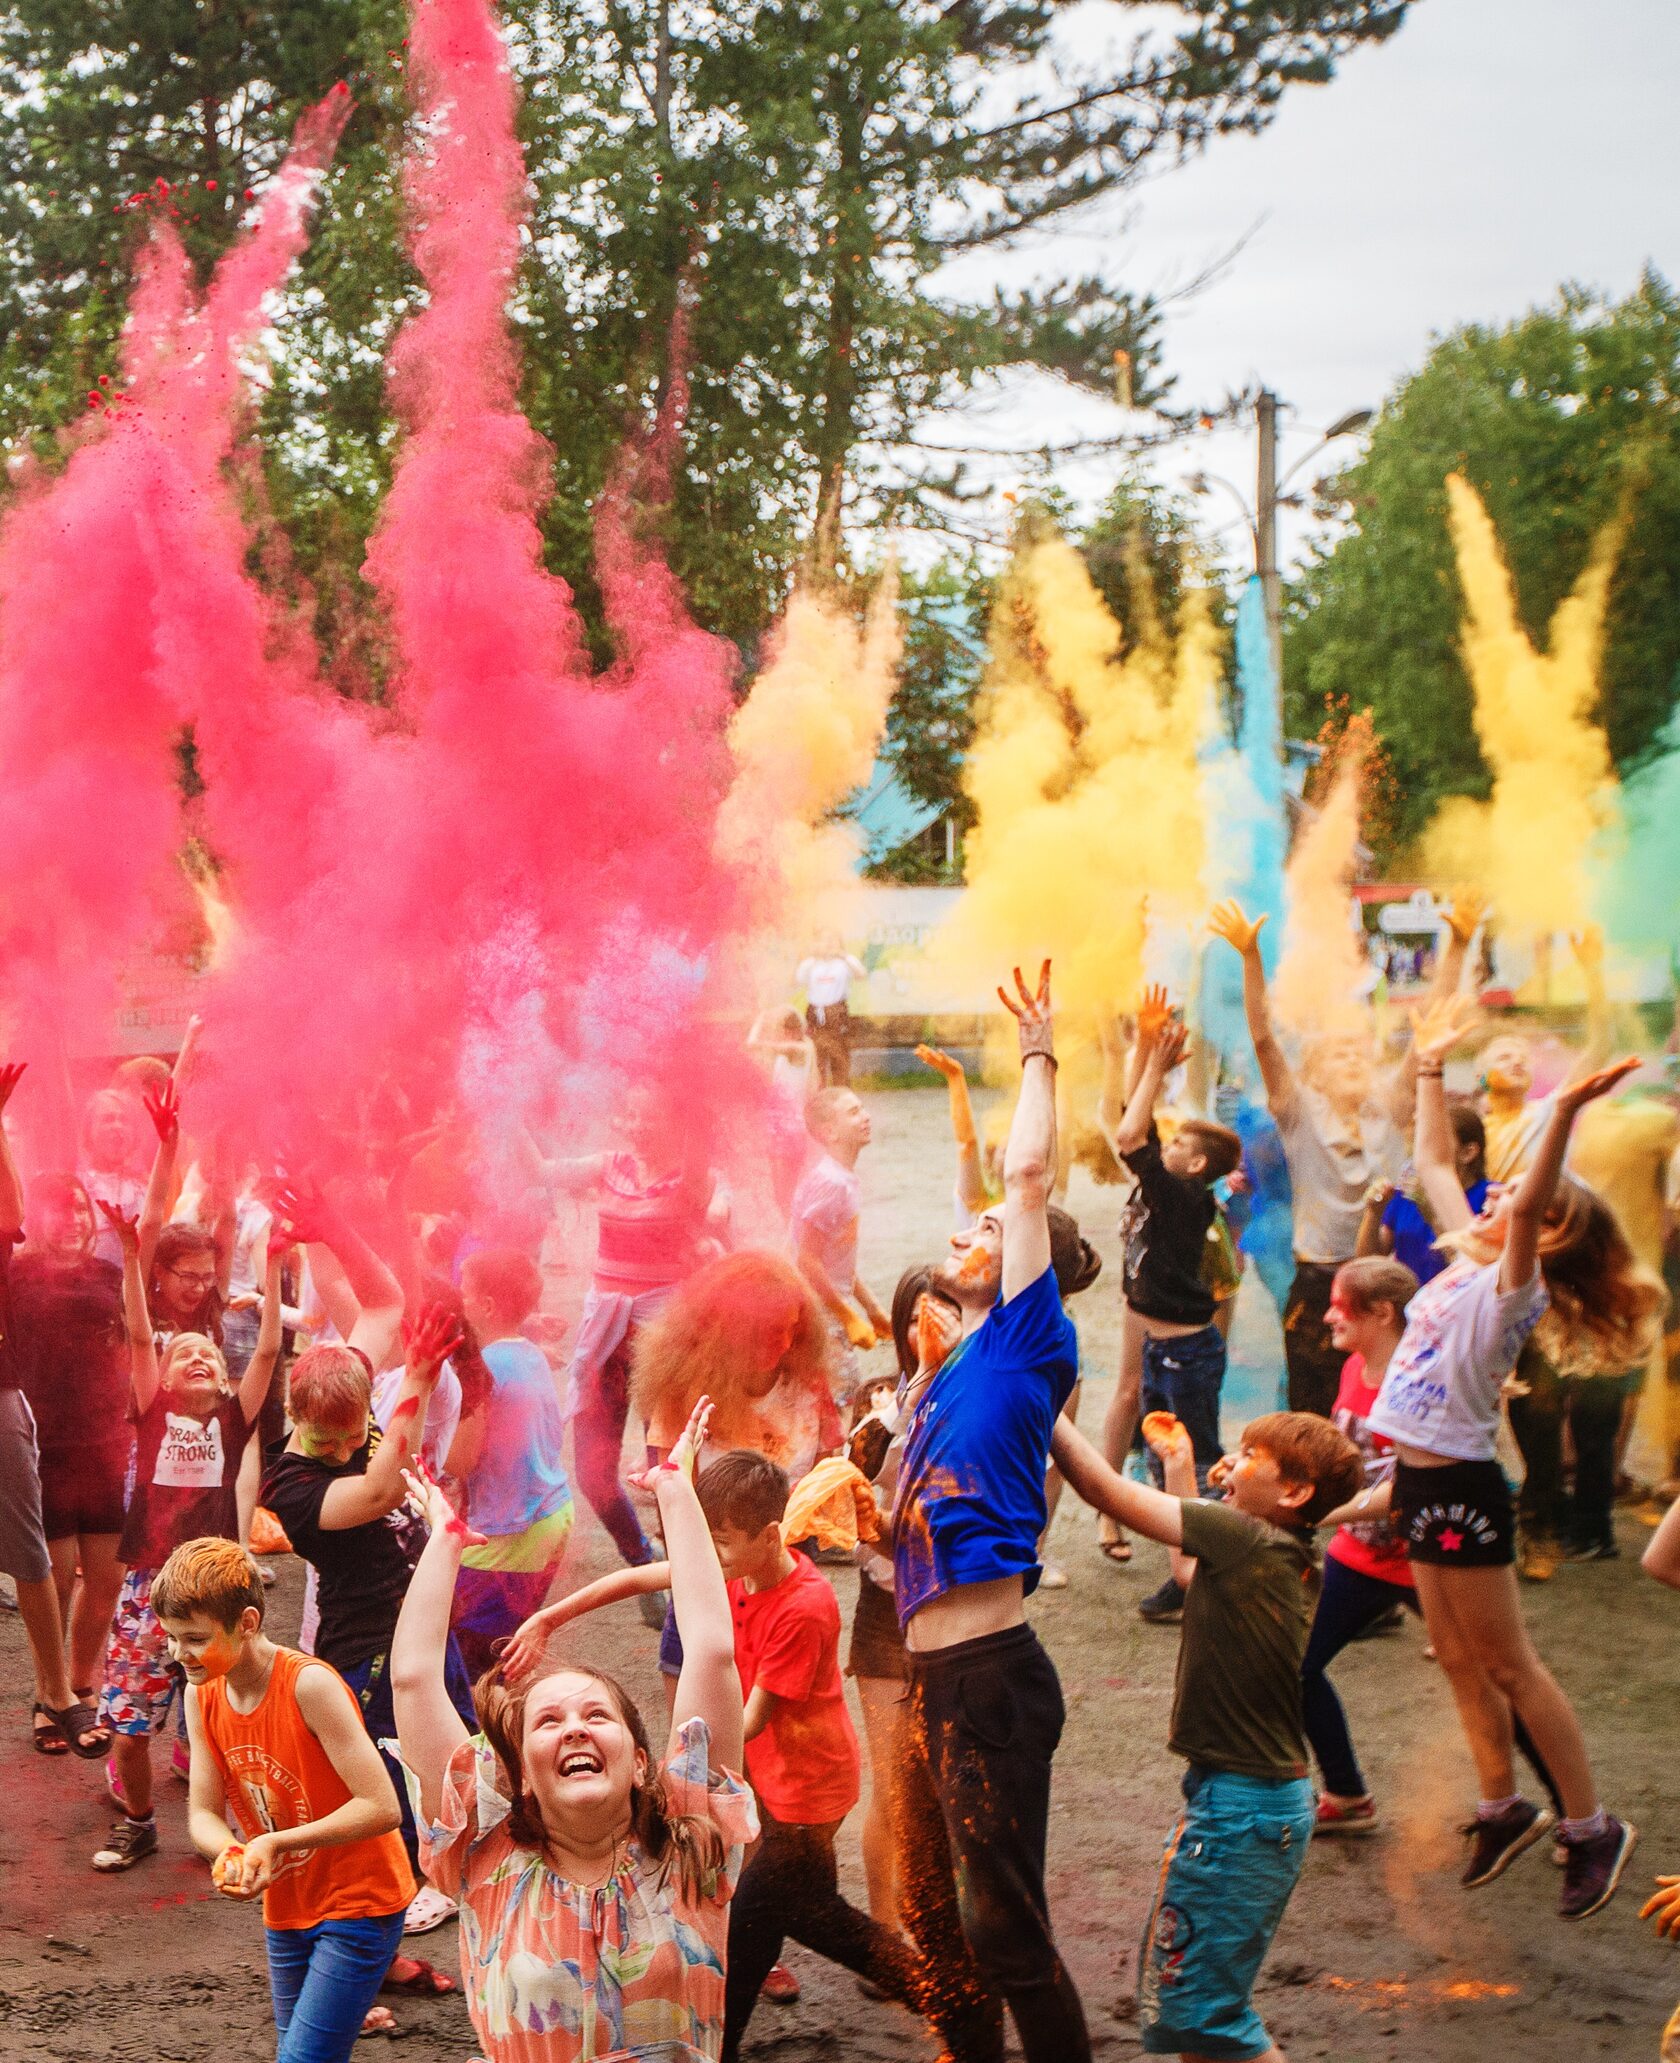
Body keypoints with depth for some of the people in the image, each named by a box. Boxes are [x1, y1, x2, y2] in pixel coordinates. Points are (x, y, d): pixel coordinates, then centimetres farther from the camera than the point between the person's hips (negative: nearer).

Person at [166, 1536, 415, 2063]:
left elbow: (381, 1807, -27)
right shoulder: (202, 1694, -3)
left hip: (358, 1902, -7)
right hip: (287, 1908, 7)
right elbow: (202, 1815, -1)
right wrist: (231, 1854, -23)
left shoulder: (310, 1684, -25)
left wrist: (275, 1842, -30)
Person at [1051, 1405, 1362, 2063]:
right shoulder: (1290, 1558, 6)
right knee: (1171, 1980, 19)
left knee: (1195, 2007, -3)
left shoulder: (1249, 1540, -20)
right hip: (1271, 1794, 10)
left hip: (1240, 1807, -10)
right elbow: (1191, 1570, 28)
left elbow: (1110, 1491, -20)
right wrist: (1180, 1466, 35)